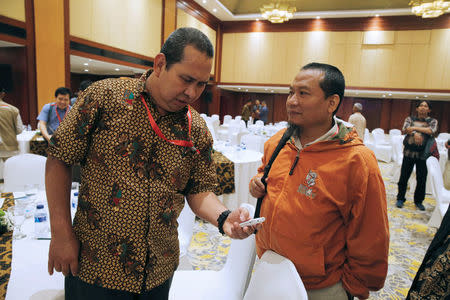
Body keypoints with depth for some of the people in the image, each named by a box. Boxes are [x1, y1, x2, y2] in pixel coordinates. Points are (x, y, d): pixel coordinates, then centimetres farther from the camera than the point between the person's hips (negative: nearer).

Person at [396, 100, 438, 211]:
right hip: (409, 152, 0)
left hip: (423, 153, 0)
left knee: (422, 179, 6)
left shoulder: (432, 121, 8)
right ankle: (400, 198, 16)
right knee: (404, 177, 4)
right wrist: (415, 133, -23)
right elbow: (404, 129, -7)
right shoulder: (410, 119, 9)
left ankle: (418, 201, 21)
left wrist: (415, 128, -12)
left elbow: (432, 131, -13)